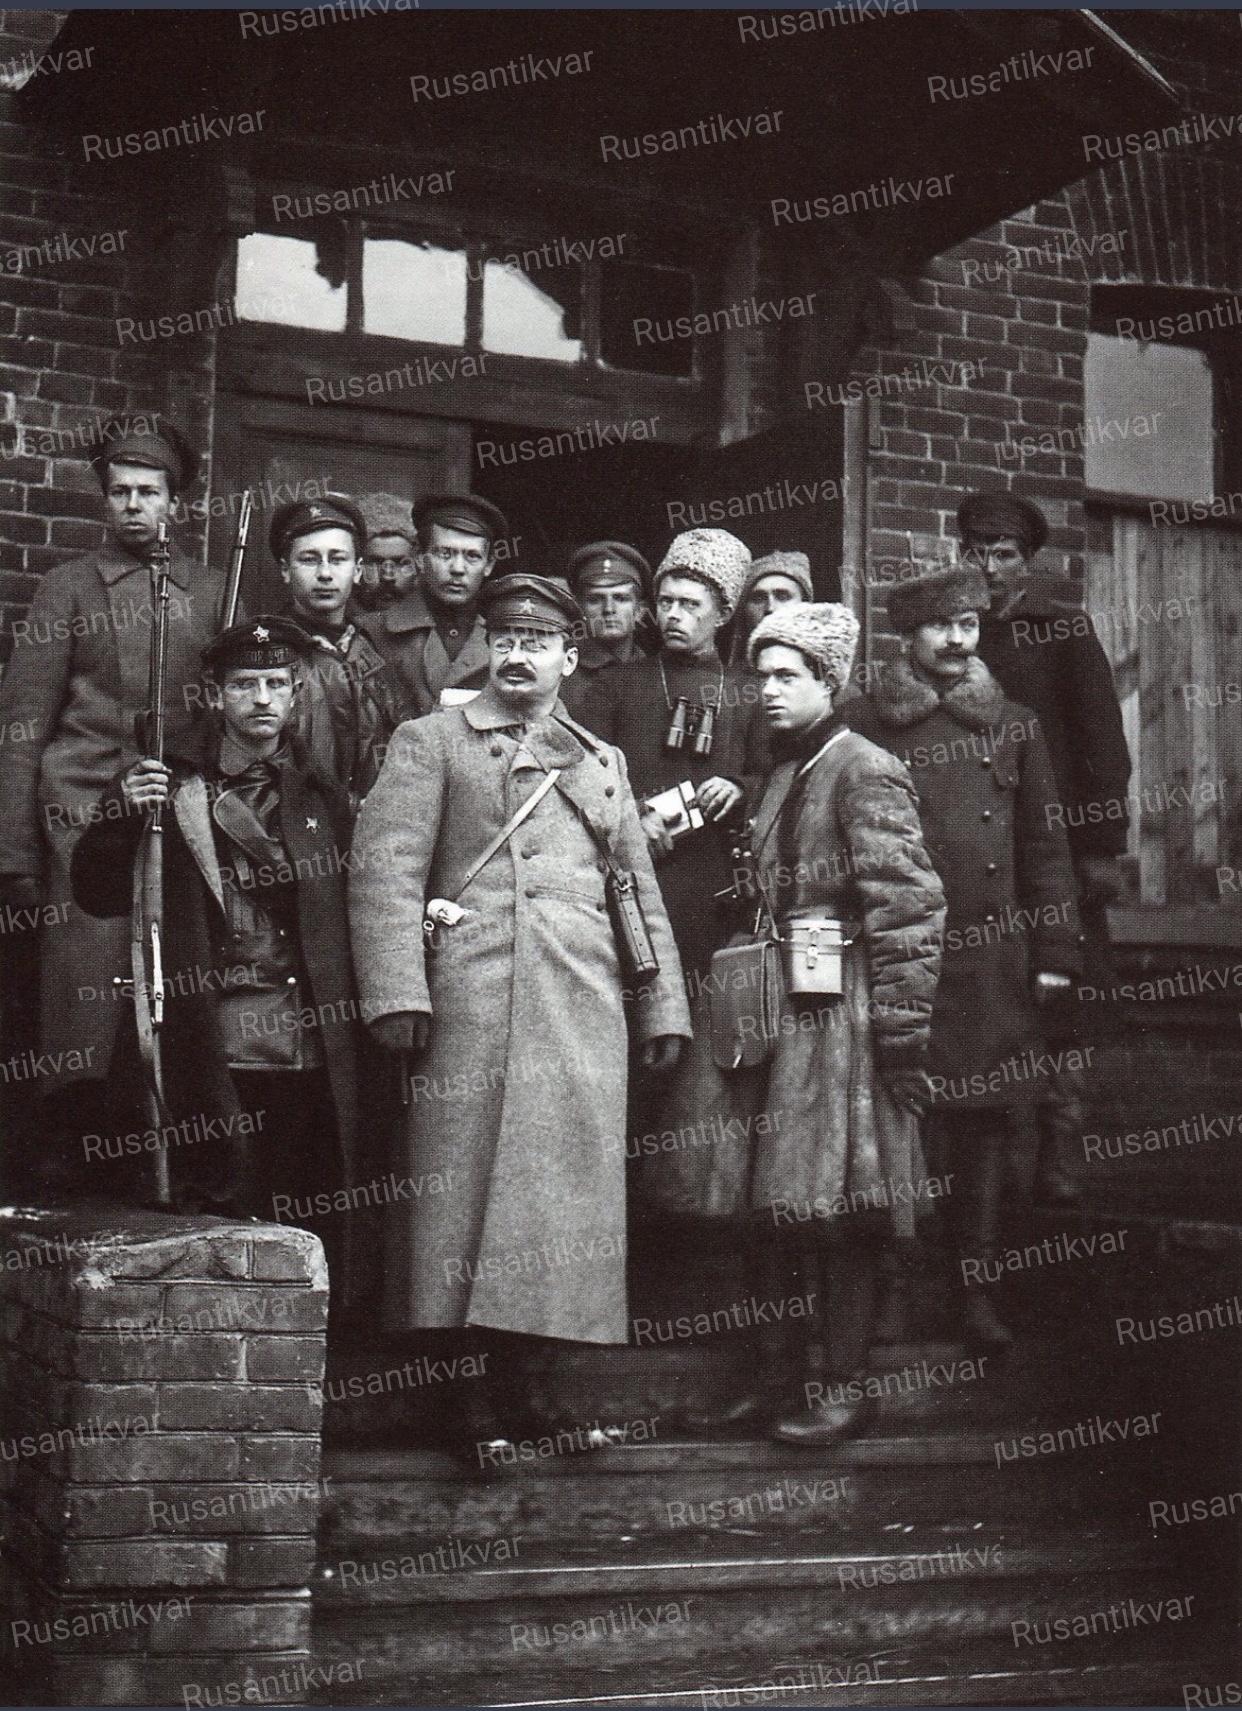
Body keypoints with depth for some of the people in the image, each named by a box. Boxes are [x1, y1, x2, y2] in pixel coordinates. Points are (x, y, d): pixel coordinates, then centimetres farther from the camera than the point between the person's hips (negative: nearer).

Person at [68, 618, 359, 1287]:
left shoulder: (323, 795, 15)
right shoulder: (169, 782, 8)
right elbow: (98, 897, 2)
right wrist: (124, 813, -12)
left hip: (311, 1051, 2)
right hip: (211, 1052, -2)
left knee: (311, 1232, 3)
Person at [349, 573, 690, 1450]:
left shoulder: (602, 762, 23)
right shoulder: (432, 742, 10)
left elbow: (642, 892, 23)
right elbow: (385, 869, -1)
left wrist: (663, 1008, 15)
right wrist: (397, 993, -12)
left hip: (587, 1016, 4)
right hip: (471, 1008, -3)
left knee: (575, 1193, 2)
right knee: (463, 1183, -6)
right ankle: (464, 1402, -1)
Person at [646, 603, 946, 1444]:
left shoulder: (867, 774, -9)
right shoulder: (782, 774, 16)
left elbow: (909, 907, -15)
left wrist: (902, 1029, -18)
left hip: (838, 1016, -8)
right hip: (769, 1012, 8)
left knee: (833, 1204, -3)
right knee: (767, 1202, 10)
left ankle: (841, 1384, 9)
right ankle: (778, 1373, 21)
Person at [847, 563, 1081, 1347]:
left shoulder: (1015, 724, 12)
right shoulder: (864, 723, 4)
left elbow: (1046, 847, 12)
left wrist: (1055, 953, 7)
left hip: (992, 962, 2)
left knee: (986, 1121, 6)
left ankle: (977, 1285, 16)